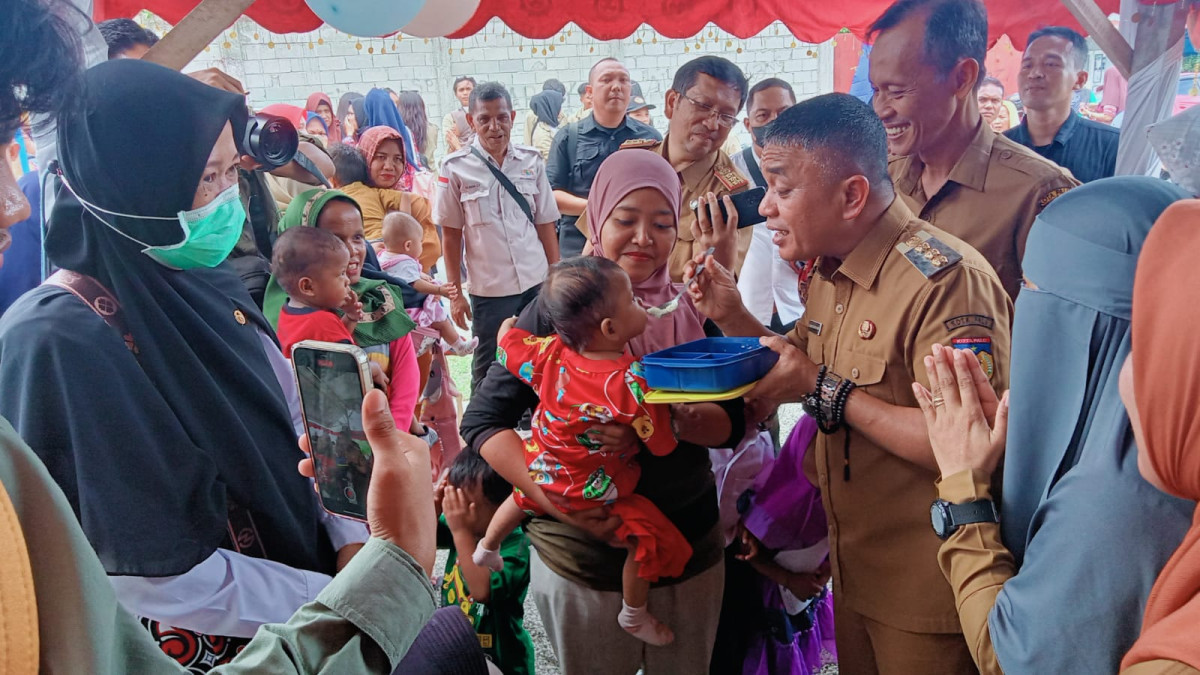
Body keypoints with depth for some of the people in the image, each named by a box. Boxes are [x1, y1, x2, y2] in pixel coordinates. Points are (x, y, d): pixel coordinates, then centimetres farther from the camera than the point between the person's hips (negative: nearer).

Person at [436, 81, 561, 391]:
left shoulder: (531, 161, 3)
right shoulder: (456, 168, -3)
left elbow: (545, 224, 7)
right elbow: (451, 234, 0)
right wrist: (455, 294, 0)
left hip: (537, 284, 2)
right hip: (489, 289, -2)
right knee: (488, 372, 11)